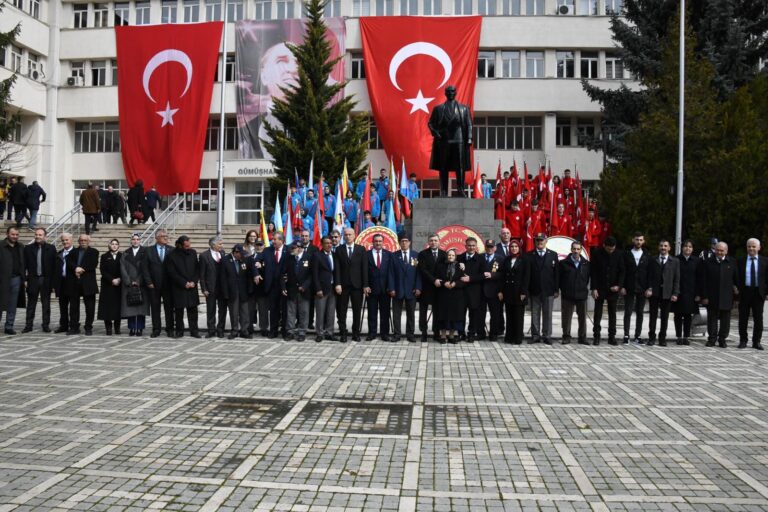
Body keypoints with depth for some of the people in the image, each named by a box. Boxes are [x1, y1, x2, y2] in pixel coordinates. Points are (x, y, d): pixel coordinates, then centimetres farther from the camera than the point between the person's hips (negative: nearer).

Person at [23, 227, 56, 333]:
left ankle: (46, 325, 12)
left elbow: (54, 265, 0)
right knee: (31, 304, 6)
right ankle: (28, 325, 12)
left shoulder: (51, 248, 2)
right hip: (32, 280, 1)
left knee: (46, 304, 5)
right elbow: (24, 265, 2)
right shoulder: (28, 248, 5)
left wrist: (53, 281, -5)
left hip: (46, 280, -1)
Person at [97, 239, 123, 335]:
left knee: (118, 305, 1)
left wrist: (119, 279, -11)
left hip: (119, 284, 1)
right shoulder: (104, 257, 6)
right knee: (108, 306, -3)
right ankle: (108, 328, 0)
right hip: (107, 285, -1)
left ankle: (117, 327, 7)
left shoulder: (122, 256, 7)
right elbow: (103, 271, -2)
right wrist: (112, 280, -12)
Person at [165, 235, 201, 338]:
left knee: (193, 309, 4)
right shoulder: (171, 255, -7)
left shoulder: (193, 252, 5)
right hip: (178, 288, -3)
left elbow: (197, 268, 7)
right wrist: (184, 283, -12)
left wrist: (193, 282, -6)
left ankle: (194, 330, 10)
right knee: (179, 310, 4)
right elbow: (172, 273, -9)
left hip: (192, 286, 3)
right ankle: (179, 331, 14)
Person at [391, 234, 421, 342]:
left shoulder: (416, 255, 5)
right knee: (396, 313, 3)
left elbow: (419, 273, 2)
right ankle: (397, 334, 9)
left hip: (411, 289, 0)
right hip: (397, 289, 0)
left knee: (411, 313, 6)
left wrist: (418, 287, -6)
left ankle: (410, 334, 14)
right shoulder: (394, 255, 3)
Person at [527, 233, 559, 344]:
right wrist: (526, 290, -5)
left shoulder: (553, 255, 6)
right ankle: (535, 335, 11)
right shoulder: (530, 255, 3)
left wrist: (556, 289, -1)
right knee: (535, 314, 4)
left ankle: (547, 336, 12)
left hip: (548, 290, 0)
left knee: (547, 314, 5)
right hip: (534, 290, 0)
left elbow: (556, 273, 4)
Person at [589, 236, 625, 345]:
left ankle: (612, 337, 13)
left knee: (612, 314, 6)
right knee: (598, 313, 1)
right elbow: (593, 272, -5)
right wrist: (594, 288, -9)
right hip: (600, 289, -2)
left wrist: (619, 285, -10)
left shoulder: (619, 255, 0)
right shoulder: (596, 254, -5)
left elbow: (621, 271, 4)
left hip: (613, 289, 2)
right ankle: (596, 336, 7)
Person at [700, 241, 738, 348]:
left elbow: (736, 279, 7)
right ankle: (712, 338, 16)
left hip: (726, 297, 0)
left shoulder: (732, 263, 4)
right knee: (712, 318, 6)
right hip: (712, 297, 0)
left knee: (725, 319, 6)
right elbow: (703, 281, 0)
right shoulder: (708, 262, 2)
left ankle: (722, 339, 16)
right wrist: (704, 296, -5)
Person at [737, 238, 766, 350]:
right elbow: (737, 278, 5)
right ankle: (743, 340, 14)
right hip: (745, 292, 0)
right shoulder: (740, 261, 4)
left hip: (759, 293, 0)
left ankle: (756, 342, 14)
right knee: (743, 318, 4)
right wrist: (738, 290, -4)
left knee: (758, 318, 5)